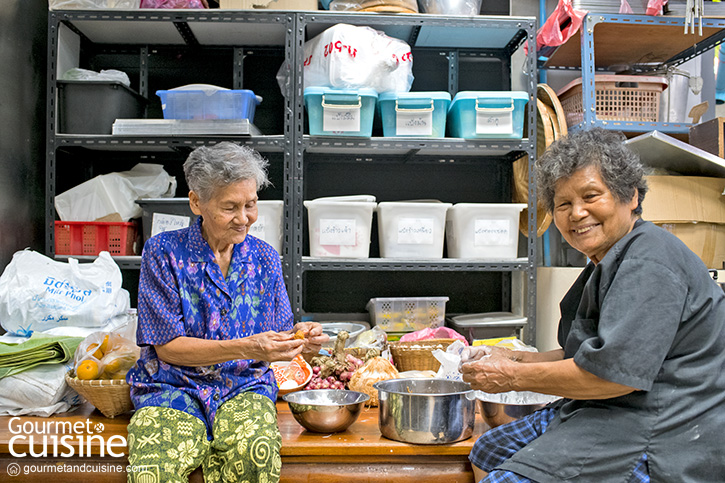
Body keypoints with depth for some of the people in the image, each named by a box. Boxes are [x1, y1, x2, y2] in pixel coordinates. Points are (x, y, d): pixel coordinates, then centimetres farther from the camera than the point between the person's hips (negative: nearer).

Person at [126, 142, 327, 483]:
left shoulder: (263, 257, 8)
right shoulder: (164, 252, -3)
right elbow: (167, 346, -8)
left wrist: (297, 339, -12)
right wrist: (247, 348, -20)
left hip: (244, 386, 2)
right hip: (174, 387, -2)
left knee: (255, 451, -31)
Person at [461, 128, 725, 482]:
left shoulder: (648, 262, -18)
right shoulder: (607, 263, 16)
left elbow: (616, 372, -25)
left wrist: (515, 377, -15)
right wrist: (516, 359, 7)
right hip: (611, 413, 11)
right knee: (489, 453, 13)